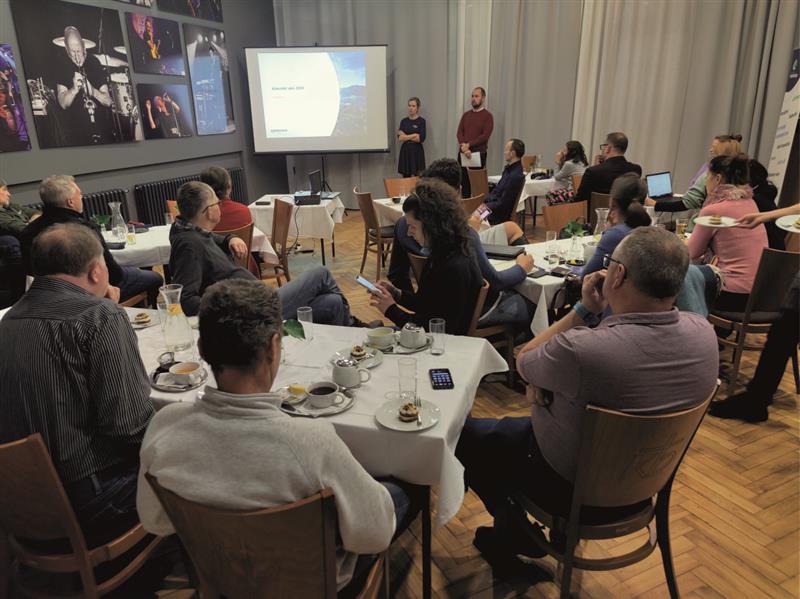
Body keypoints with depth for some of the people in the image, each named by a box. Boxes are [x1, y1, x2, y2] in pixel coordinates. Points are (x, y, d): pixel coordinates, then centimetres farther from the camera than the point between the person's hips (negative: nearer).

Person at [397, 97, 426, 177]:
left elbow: (421, 138, -13)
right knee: (405, 177, 4)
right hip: (405, 151, 3)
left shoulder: (421, 121, -2)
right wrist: (413, 135, -13)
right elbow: (400, 137, -5)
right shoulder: (404, 121, 7)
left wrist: (406, 136, -7)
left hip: (417, 151, -3)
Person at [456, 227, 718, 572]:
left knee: (464, 431, 16)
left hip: (569, 486, -6)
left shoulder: (579, 350, -39)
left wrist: (584, 309, -14)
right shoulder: (703, 333, -18)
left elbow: (523, 362, -15)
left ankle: (513, 535, 32)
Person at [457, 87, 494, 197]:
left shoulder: (487, 116, 0)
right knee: (463, 182, 1)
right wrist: (463, 147, -15)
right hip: (463, 153, 4)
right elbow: (459, 132, 3)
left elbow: (485, 136, -11)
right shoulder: (466, 114, 14)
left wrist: (469, 145, -17)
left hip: (479, 154, -4)